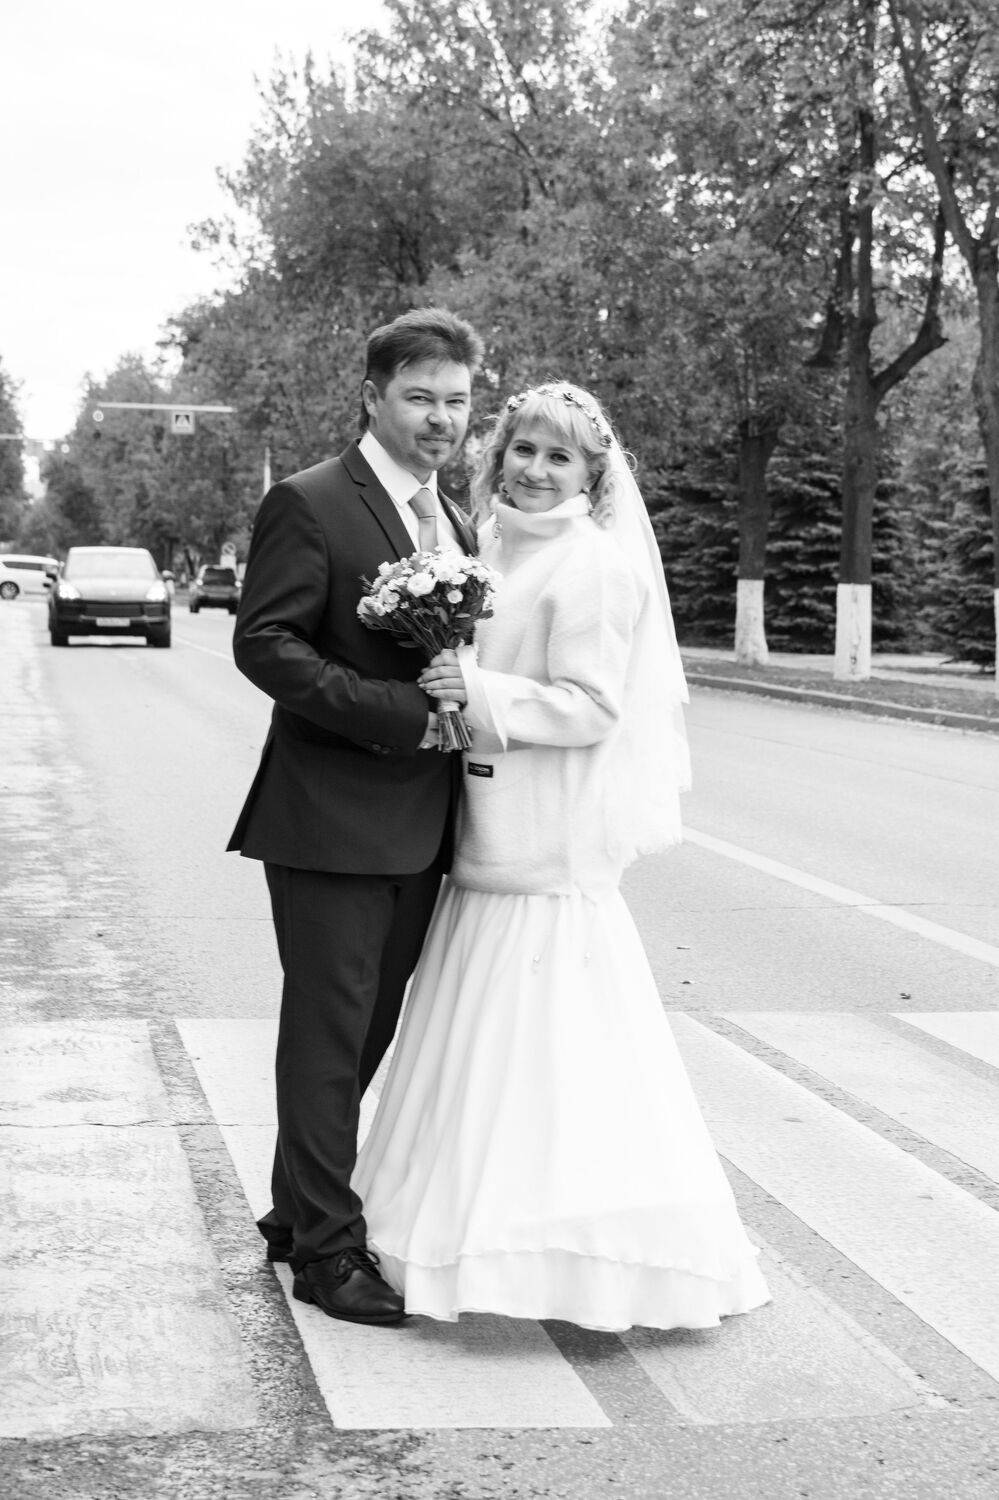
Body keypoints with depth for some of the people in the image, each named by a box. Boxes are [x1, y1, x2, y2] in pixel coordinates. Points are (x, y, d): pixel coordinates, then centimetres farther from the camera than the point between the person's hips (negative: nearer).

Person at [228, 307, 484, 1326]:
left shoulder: (455, 523, 15)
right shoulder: (308, 505, -9)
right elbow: (263, 646, -16)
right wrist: (401, 713, -22)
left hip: (419, 825, 8)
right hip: (332, 819, -8)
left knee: (369, 1032, 16)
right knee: (327, 1034, 0)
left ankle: (300, 1212, 31)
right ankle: (326, 1250, 10)